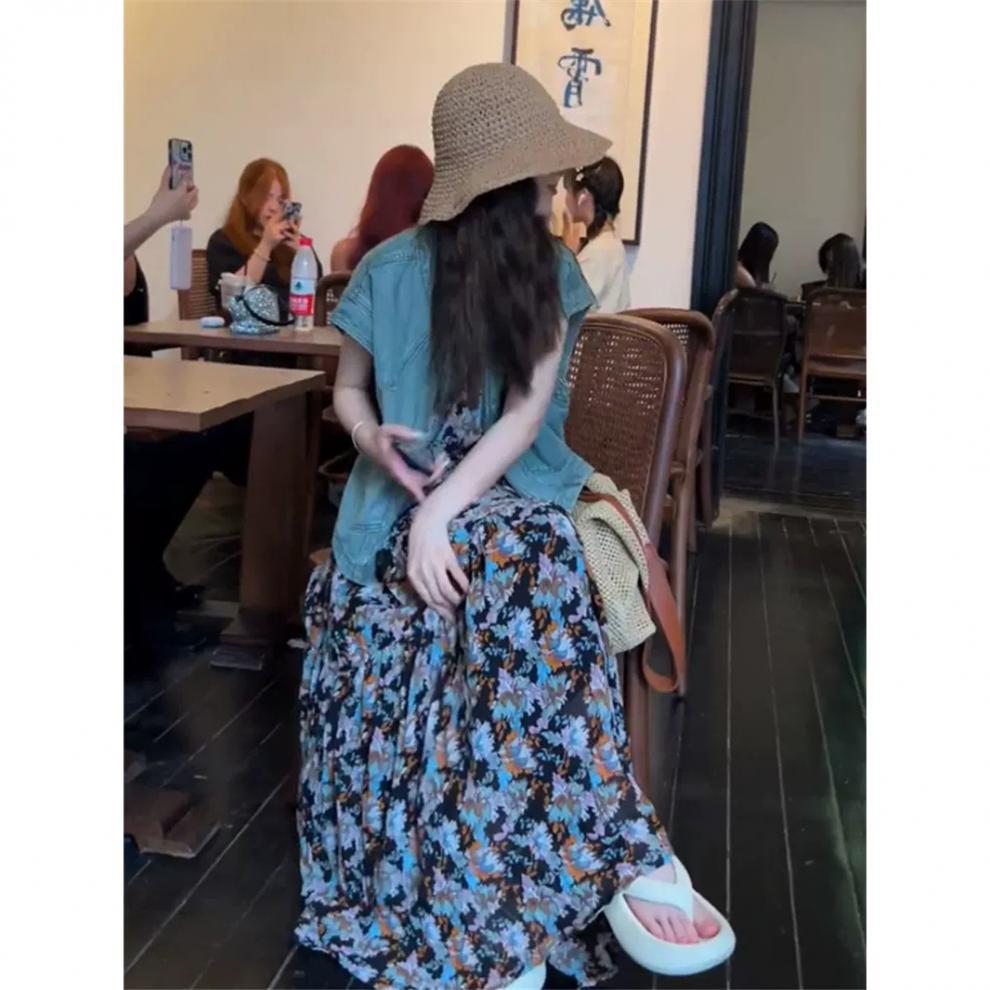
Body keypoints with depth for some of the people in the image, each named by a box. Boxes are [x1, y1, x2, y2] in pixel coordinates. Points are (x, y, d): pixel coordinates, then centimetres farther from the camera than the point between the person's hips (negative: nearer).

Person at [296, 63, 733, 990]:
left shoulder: (552, 269, 3)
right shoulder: (392, 270, -1)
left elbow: (526, 414, -8)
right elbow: (348, 390, 12)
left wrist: (445, 511, -23)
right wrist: (375, 442, -13)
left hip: (515, 485, 2)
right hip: (411, 491, -1)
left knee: (509, 569, -36)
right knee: (520, 568, -36)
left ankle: (504, 907, -30)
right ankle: (623, 861, -32)